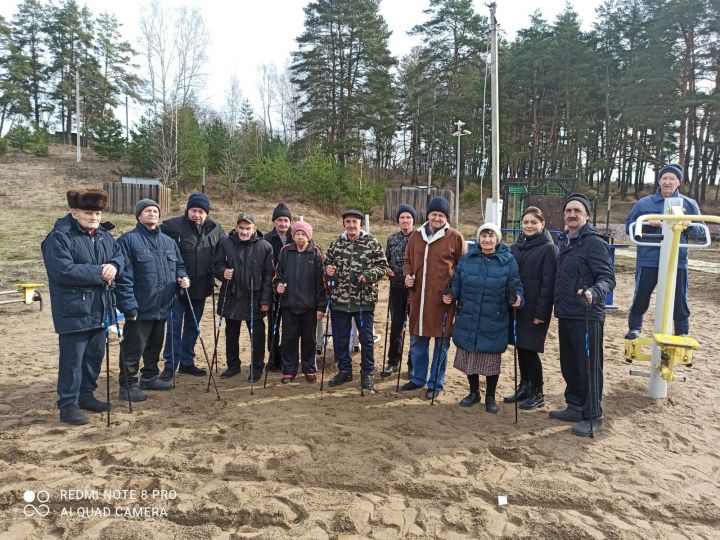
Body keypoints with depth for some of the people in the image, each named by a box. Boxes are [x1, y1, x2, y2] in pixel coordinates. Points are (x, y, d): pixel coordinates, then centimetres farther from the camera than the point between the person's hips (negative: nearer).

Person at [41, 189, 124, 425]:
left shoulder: (104, 236, 11)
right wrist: (99, 272, -21)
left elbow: (119, 255, 13)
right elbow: (63, 270, -24)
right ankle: (68, 405, 11)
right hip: (73, 311, -8)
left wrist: (113, 266, -11)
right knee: (72, 359, -1)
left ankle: (86, 395, 32)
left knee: (95, 355, 17)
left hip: (98, 309, 8)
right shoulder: (59, 237, -14)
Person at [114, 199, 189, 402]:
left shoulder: (168, 241, 12)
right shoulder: (128, 240, -9)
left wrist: (182, 277, 0)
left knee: (155, 345, 19)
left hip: (163, 307, 7)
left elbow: (179, 265, 23)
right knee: (133, 348, 1)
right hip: (140, 308, -7)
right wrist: (129, 306, -18)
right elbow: (124, 276, -13)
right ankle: (128, 385, 14)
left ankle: (150, 377, 35)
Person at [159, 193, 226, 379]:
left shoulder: (215, 229, 3)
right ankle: (170, 365, 12)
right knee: (174, 326, 0)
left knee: (192, 327, 15)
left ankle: (187, 362, 28)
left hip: (201, 288, 5)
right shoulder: (172, 226, -11)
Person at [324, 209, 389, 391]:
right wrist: (328, 270, -5)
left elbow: (382, 266, -2)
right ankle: (344, 370, 28)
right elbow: (327, 264, 18)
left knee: (366, 338, 7)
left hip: (365, 300, -3)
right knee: (340, 338, 11)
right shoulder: (335, 244, 8)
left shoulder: (372, 243, -2)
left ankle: (367, 373, 22)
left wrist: (368, 275, -18)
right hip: (339, 299, 3)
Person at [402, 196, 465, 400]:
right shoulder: (417, 235, 8)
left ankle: (436, 383, 22)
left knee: (441, 342, 7)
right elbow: (407, 260, 18)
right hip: (418, 296, 4)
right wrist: (408, 275, -1)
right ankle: (418, 378, 32)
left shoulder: (455, 237, -3)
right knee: (417, 340, 14)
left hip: (443, 298, -4)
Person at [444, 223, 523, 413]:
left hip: (493, 322, -2)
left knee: (491, 359, 8)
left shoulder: (508, 260, -2)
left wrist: (517, 299, -22)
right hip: (468, 319, 2)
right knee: (469, 357, 12)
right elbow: (457, 283, 8)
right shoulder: (467, 258, 4)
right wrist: (450, 295, -10)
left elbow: (517, 285, -2)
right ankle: (474, 393, 33)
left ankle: (490, 397, 28)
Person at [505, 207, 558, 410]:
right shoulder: (516, 247, 10)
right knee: (520, 348, 12)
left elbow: (548, 283, -13)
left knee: (529, 350, -2)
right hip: (516, 307, 6)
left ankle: (537, 393, 15)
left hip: (535, 310, -6)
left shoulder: (548, 249, -8)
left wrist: (541, 312, -16)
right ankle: (524, 388, 27)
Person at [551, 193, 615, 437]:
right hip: (566, 315, 8)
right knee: (569, 365, 17)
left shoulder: (594, 242, -12)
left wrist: (594, 293, -37)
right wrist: (559, 304, 10)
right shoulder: (564, 241, 13)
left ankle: (593, 417, 12)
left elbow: (608, 277, -19)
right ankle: (575, 407, 31)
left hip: (587, 316, -8)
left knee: (589, 368, 0)